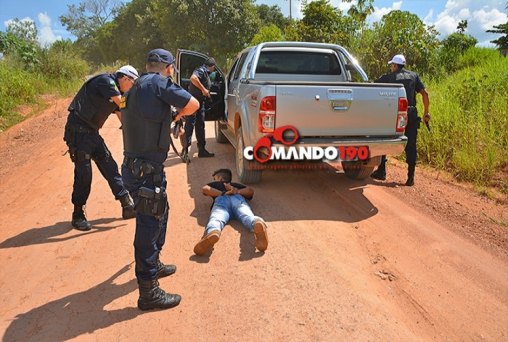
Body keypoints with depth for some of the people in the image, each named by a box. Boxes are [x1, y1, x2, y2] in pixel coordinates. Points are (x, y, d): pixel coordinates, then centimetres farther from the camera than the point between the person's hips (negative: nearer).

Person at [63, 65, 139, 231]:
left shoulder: (116, 92, 14)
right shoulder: (105, 80, -13)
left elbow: (123, 117, 16)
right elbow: (123, 103, -22)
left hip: (91, 132, 9)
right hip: (78, 131, -9)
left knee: (110, 167, 7)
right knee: (83, 173, -6)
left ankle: (127, 206, 14)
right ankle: (78, 215, 9)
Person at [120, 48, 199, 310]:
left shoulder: (137, 87, 16)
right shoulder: (158, 82, -11)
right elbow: (193, 104, -11)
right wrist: (179, 114, 10)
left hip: (137, 167, 10)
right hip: (146, 172, -10)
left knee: (160, 213, 26)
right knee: (149, 225, -2)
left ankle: (153, 265, 43)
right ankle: (149, 292, 10)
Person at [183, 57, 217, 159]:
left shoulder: (206, 73, 15)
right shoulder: (201, 70, -13)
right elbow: (193, 78, -32)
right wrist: (203, 89, -27)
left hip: (200, 102, 10)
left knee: (200, 126, 11)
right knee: (190, 125, -8)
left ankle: (201, 149, 18)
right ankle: (185, 150, -5)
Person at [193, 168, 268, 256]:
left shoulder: (214, 184, 39)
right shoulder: (237, 185, 43)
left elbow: (205, 189, 16)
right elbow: (250, 191, 23)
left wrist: (222, 193, 11)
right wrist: (238, 191, 11)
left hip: (221, 199, -1)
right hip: (238, 198, 1)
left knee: (216, 219, -29)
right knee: (247, 217, -27)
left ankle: (212, 233, -64)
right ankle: (258, 224, -63)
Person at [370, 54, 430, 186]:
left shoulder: (388, 77, 5)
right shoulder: (414, 76, 12)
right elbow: (424, 93, 5)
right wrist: (426, 112, 11)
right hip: (411, 115, 3)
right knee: (411, 146, 6)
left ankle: (381, 172, 16)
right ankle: (411, 178, 6)